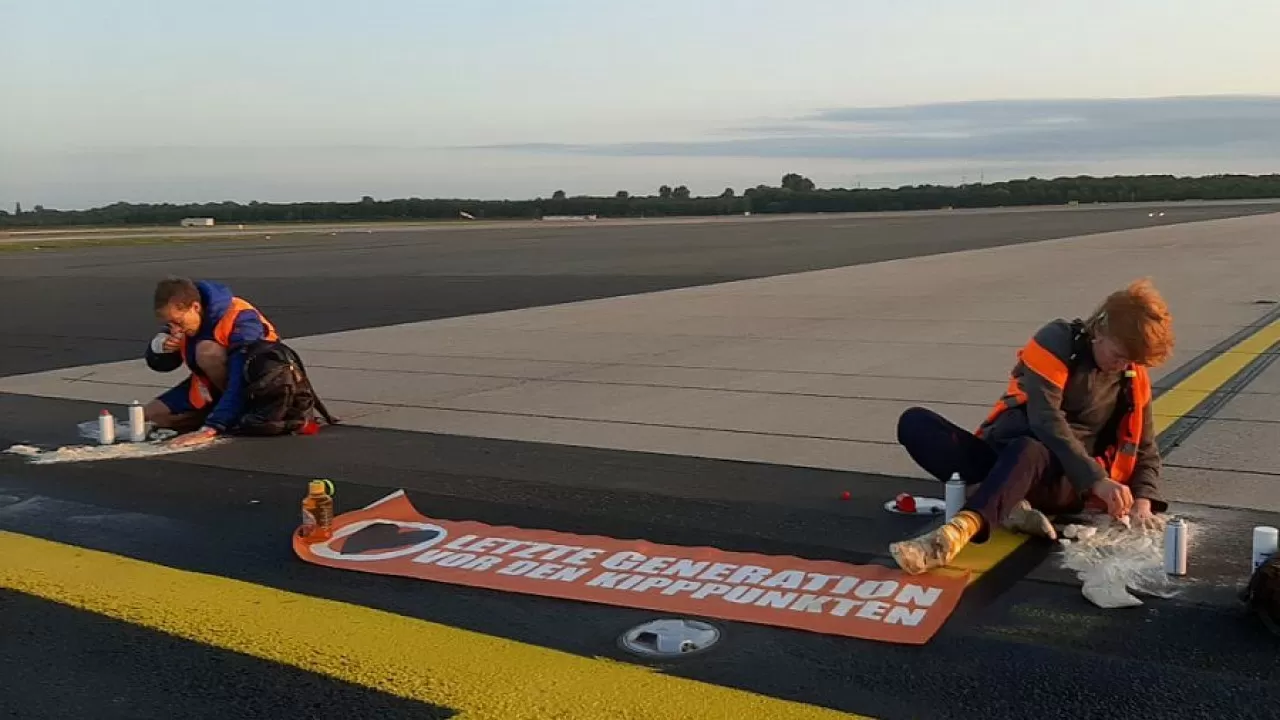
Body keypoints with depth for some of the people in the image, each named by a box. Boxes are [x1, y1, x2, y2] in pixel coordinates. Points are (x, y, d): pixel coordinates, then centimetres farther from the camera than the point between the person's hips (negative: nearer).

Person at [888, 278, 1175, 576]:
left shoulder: (1134, 380, 7)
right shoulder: (1058, 341, -4)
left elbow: (1145, 451, 16)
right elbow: (1045, 419, -17)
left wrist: (1143, 500, -6)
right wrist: (1096, 479, -25)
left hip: (1063, 479, 0)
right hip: (1003, 461, 1)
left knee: (1026, 451, -40)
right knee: (914, 423, -25)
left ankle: (955, 533, -65)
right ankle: (1007, 505, -36)